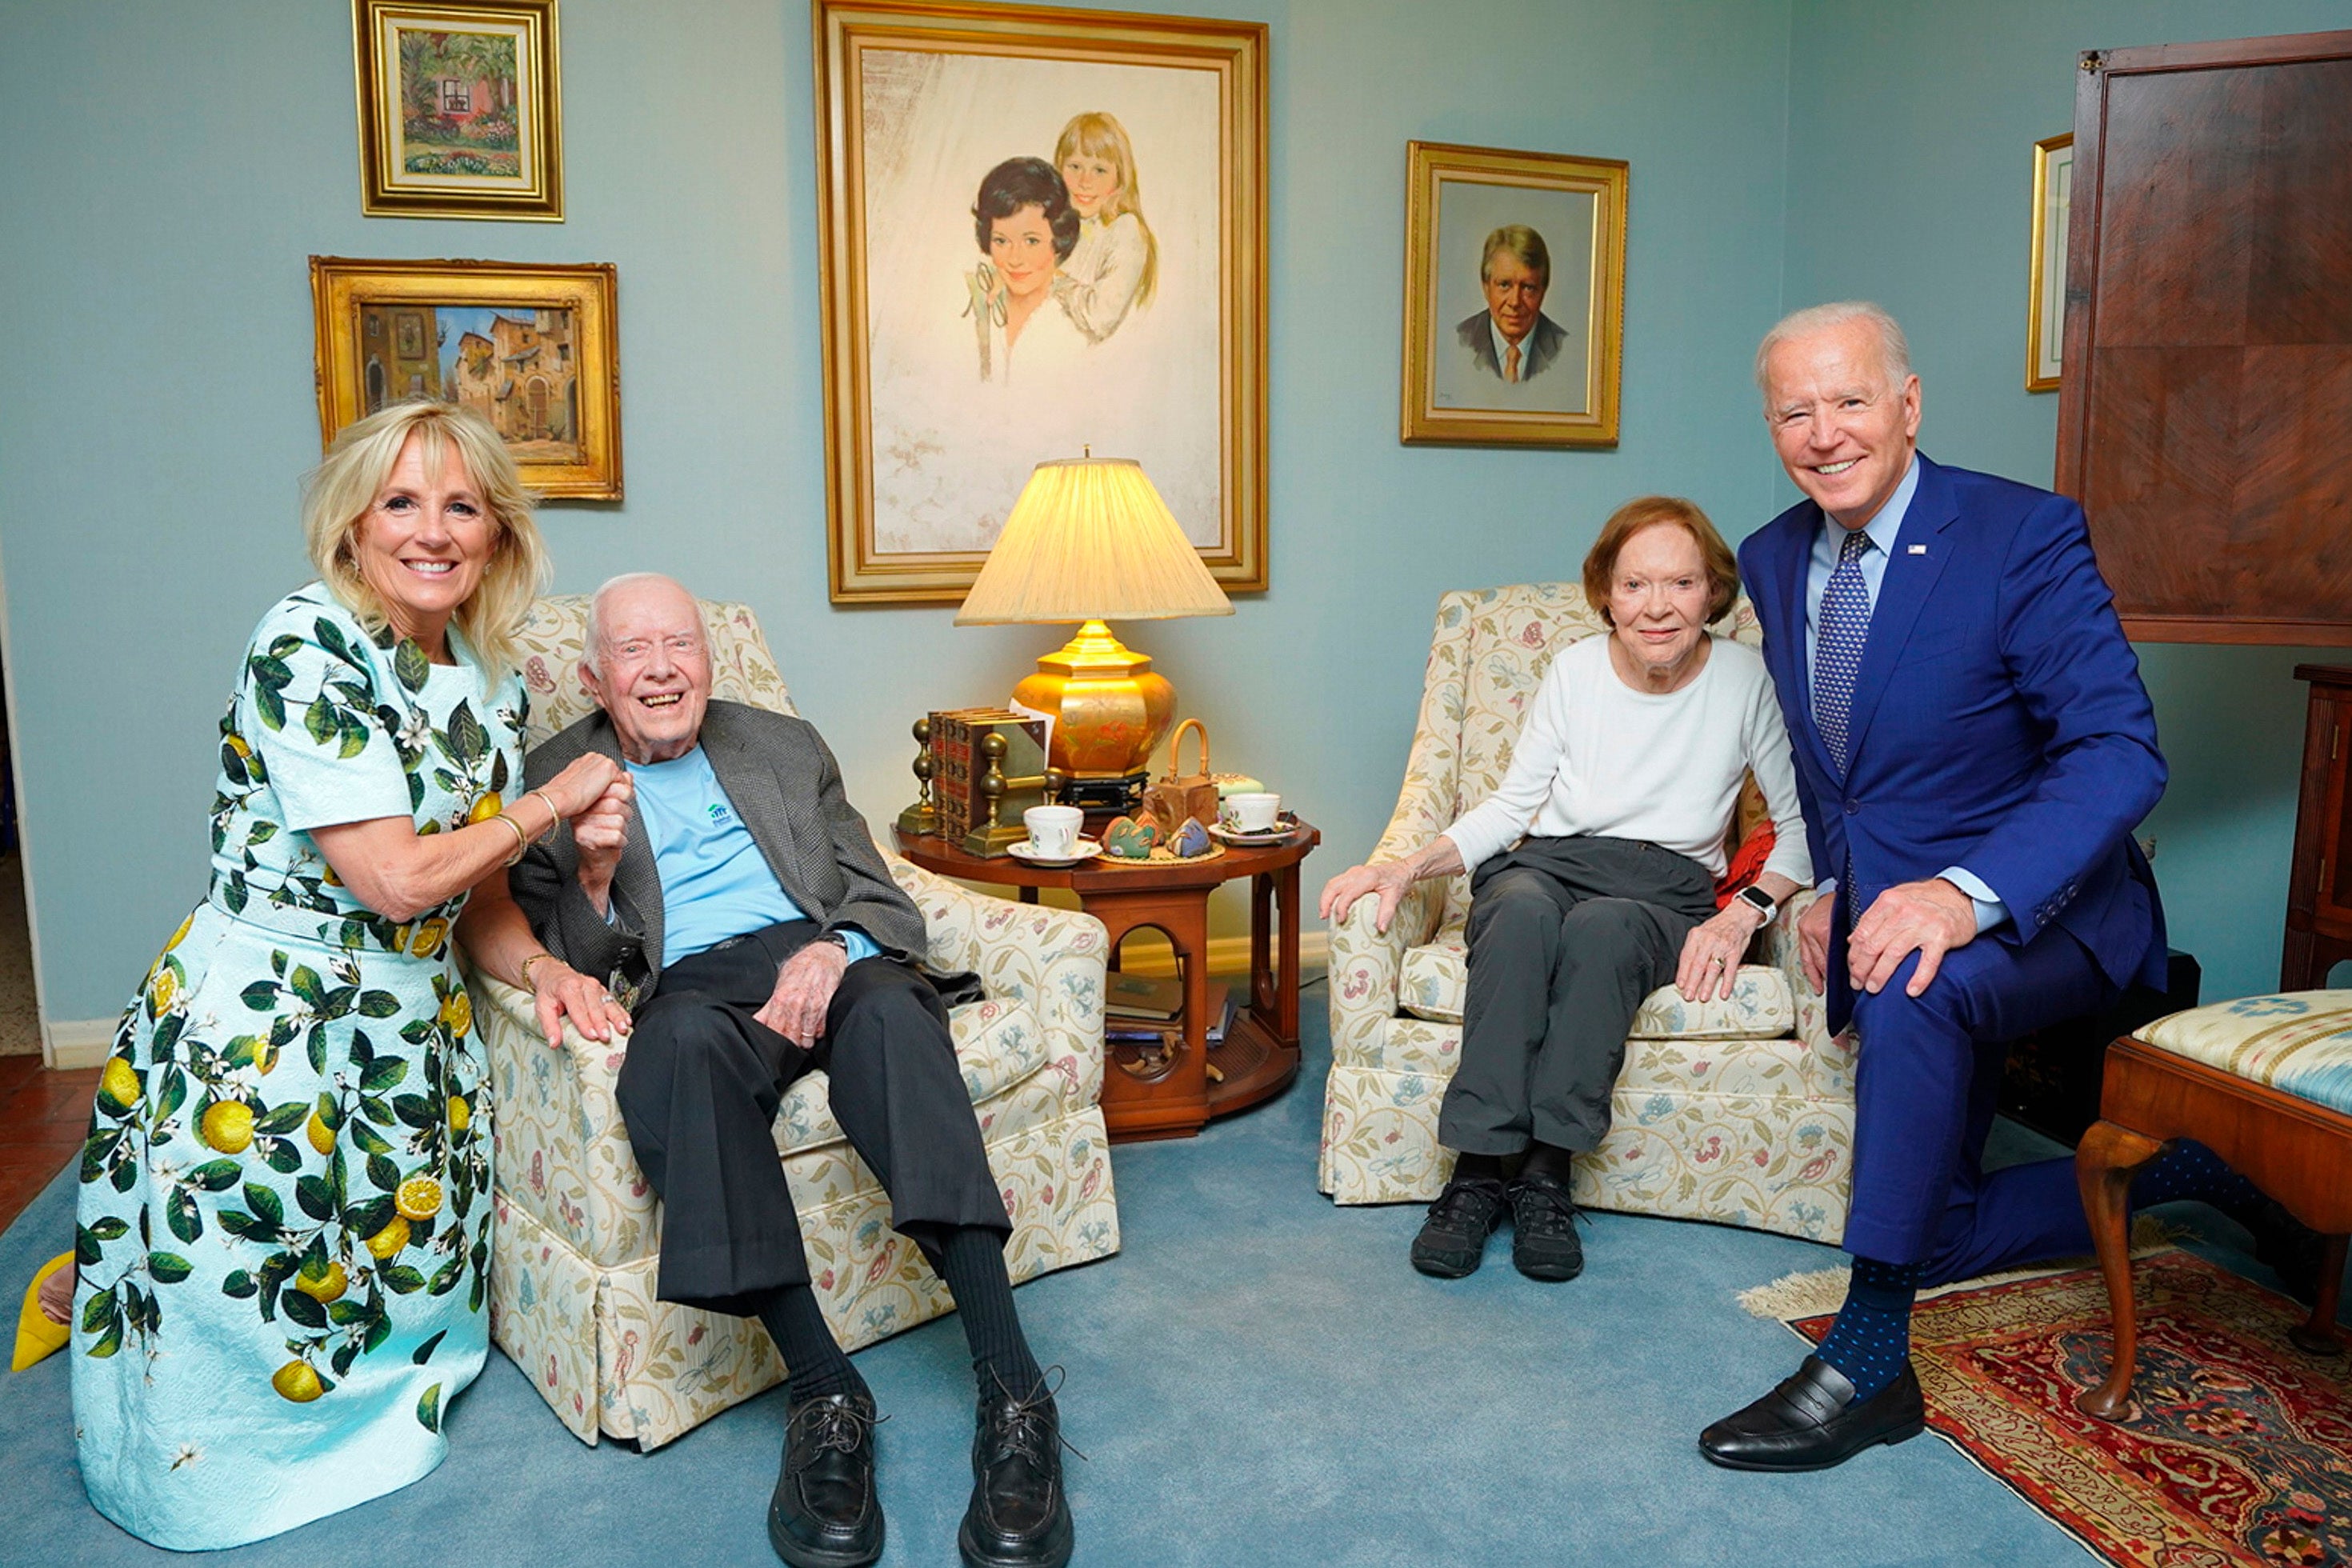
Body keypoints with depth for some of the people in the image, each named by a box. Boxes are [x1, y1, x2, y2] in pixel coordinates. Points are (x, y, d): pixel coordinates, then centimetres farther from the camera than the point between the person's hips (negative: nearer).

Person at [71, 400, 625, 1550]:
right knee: (245, 1316, 6)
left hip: (410, 1023, 7)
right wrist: (552, 802, -11)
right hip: (263, 1023, -6)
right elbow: (396, 877, -24)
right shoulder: (307, 644, -19)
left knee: (410, 1268, 13)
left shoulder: (491, 681, 4)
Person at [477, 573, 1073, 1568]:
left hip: (821, 961, 1)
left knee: (891, 1009, -36)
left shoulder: (787, 747, 24)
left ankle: (1011, 1390, -41)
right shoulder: (554, 781, 18)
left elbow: (876, 894, 16)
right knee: (682, 1041, -39)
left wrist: (832, 949, -8)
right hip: (692, 986, -1)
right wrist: (594, 865, -9)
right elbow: (564, 964, 11)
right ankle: (823, 1389, -36)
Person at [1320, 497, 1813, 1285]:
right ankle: (1476, 1172, -34)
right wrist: (1408, 868, -6)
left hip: (1666, 892, -1)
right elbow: (1512, 804, 9)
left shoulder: (1745, 680, 0)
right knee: (1523, 908, -36)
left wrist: (1746, 910, -14)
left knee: (1602, 925, -38)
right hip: (1548, 865, 1)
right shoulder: (1576, 669, 4)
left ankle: (1547, 1176, -30)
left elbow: (1804, 822, 4)